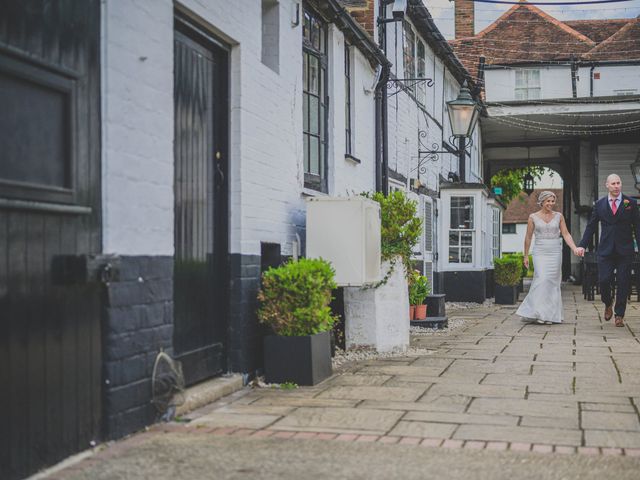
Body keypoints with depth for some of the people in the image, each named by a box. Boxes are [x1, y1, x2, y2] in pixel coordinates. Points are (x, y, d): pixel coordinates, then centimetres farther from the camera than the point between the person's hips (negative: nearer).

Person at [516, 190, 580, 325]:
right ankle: (538, 313, -12)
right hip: (540, 252, -2)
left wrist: (574, 248, -11)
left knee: (553, 283, 1)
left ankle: (549, 315, 8)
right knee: (542, 280, -16)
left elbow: (566, 234, 4)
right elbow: (528, 237, 8)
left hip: (555, 253, 2)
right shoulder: (533, 217, 2)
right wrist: (526, 255, 9)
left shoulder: (559, 216, 7)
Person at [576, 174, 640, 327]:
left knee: (623, 283, 0)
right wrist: (582, 245, 0)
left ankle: (619, 315, 12)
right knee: (603, 280, -7)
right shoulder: (600, 204, 7)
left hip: (625, 250, -1)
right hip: (605, 250, 1)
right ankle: (608, 303, 23)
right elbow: (591, 226, 10)